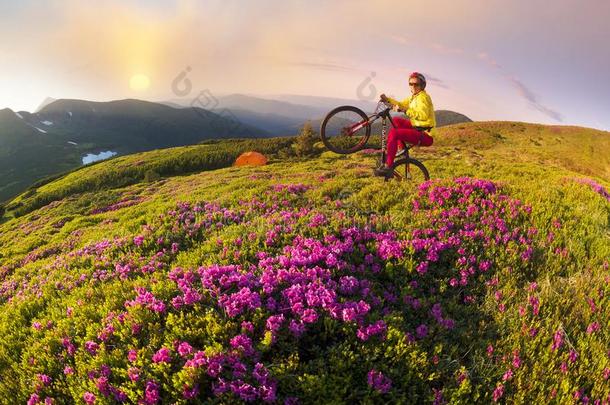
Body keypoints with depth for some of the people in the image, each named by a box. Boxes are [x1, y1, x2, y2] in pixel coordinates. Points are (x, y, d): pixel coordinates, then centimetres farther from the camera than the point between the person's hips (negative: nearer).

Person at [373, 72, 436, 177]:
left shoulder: (423, 97, -12)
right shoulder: (414, 97, 17)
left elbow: (423, 115, -28)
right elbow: (401, 105, 21)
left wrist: (405, 110, -35)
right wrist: (387, 99, 7)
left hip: (425, 135, -10)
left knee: (394, 133, -25)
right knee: (396, 120, 14)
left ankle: (388, 166, -26)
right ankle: (402, 149, 14)